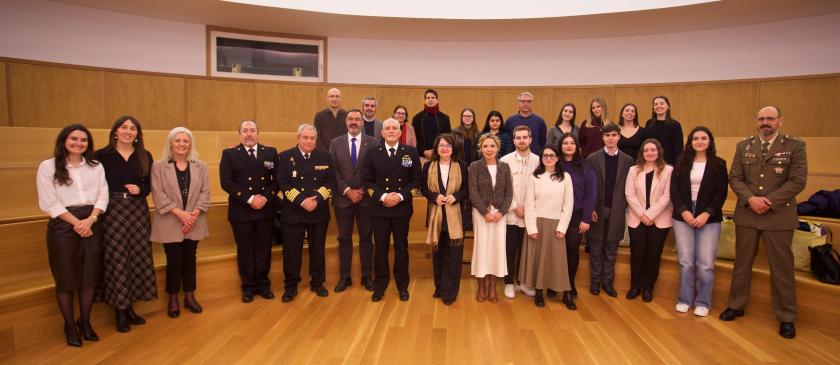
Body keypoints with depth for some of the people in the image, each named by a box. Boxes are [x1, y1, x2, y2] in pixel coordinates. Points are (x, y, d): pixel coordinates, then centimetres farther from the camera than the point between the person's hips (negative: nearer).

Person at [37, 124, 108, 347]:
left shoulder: (96, 166, 8)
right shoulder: (48, 166, -1)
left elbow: (102, 196, 3)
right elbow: (49, 202, -7)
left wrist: (90, 220, -12)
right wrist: (76, 222, -12)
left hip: (91, 223, 3)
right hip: (63, 225, -3)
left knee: (89, 275, 7)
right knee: (66, 277, 5)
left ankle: (85, 321, 23)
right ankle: (69, 325, 19)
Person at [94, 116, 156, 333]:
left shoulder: (145, 156, 7)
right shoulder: (102, 155, -2)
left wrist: (140, 190, -11)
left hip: (138, 211, 3)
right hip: (112, 211, -3)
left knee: (137, 258, 7)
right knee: (116, 259, 1)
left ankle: (129, 306, 21)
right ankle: (119, 310, 14)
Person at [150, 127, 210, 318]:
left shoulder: (200, 166, 7)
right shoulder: (158, 166, -1)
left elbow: (205, 192, 1)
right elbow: (158, 194, -9)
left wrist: (194, 213, -12)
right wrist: (180, 213, -17)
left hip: (193, 222, 3)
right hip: (170, 223, -2)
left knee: (190, 259, 11)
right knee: (174, 261, 3)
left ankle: (190, 296, 24)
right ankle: (173, 299, 20)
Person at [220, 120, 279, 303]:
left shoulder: (270, 152, 6)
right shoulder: (229, 154, 2)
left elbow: (277, 179, 2)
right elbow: (226, 182, -8)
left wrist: (265, 198, -13)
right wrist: (249, 199, -16)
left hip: (265, 209, 1)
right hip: (241, 210, -1)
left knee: (264, 249, 8)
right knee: (244, 250, 9)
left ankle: (263, 284, 23)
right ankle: (248, 286, 22)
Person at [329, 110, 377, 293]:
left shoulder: (372, 142, 1)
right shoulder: (335, 143, 5)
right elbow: (333, 171, -1)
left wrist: (363, 191, -10)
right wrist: (347, 191, -11)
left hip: (366, 198, -1)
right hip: (343, 198, 1)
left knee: (366, 238, 8)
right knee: (344, 239, 8)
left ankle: (367, 276, 19)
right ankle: (344, 277, 19)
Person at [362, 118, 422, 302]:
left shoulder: (411, 152, 1)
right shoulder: (372, 153, 3)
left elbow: (416, 179, -1)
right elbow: (367, 180, 0)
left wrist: (401, 196, -14)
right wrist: (382, 197, -14)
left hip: (402, 208, 0)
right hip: (379, 208, 1)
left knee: (401, 247, 10)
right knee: (380, 248, 8)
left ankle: (402, 286, 25)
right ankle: (380, 285, 23)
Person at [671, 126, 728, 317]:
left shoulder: (719, 164, 4)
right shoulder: (681, 163, 7)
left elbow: (722, 192, -1)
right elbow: (674, 190, 3)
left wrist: (706, 214, -12)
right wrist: (683, 211, -10)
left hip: (709, 219, -1)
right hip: (683, 217, 1)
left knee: (705, 264, -2)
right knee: (686, 262, 3)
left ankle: (703, 302, 14)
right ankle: (685, 299, 17)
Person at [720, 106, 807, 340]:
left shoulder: (795, 146, -2)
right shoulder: (743, 146, 6)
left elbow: (797, 181, -8)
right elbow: (734, 178, 2)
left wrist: (769, 202, -17)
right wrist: (750, 199, -14)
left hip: (779, 216, -2)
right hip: (746, 215, 3)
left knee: (782, 267, 5)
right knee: (741, 263, 13)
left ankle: (786, 317, 20)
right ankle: (736, 305, 27)